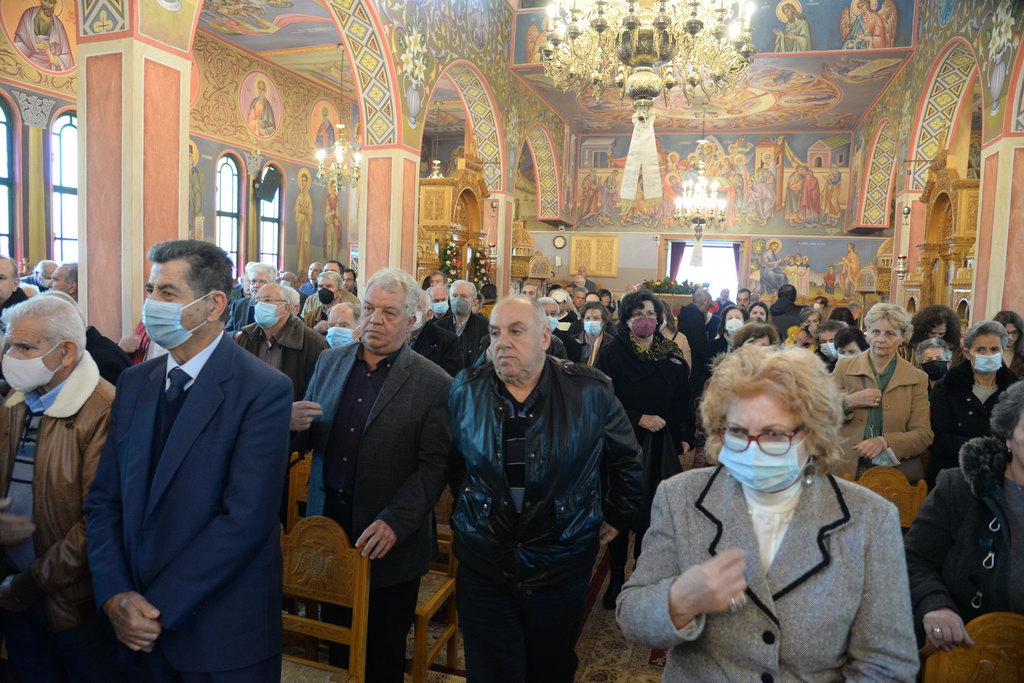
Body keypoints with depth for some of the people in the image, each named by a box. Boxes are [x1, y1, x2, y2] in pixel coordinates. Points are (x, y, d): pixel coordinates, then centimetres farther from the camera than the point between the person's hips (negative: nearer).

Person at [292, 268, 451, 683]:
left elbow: (434, 465, -13)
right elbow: (307, 440, 11)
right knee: (335, 641, 19)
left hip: (389, 540, -4)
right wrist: (295, 424, -12)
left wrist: (394, 523, -22)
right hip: (328, 522, 4)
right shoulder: (330, 361, 6)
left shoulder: (433, 384, -10)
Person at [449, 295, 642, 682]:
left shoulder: (591, 391, -9)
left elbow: (626, 459, 6)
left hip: (562, 569, 0)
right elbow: (451, 461, 12)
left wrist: (617, 516, 10)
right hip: (483, 567, 1)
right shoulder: (466, 390, -4)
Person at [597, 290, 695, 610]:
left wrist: (684, 437, 3)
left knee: (652, 511, 4)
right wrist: (638, 418, -15)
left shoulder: (672, 356, 7)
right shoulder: (612, 355, -3)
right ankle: (617, 576, 19)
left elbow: (683, 400, 10)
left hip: (660, 447, 2)